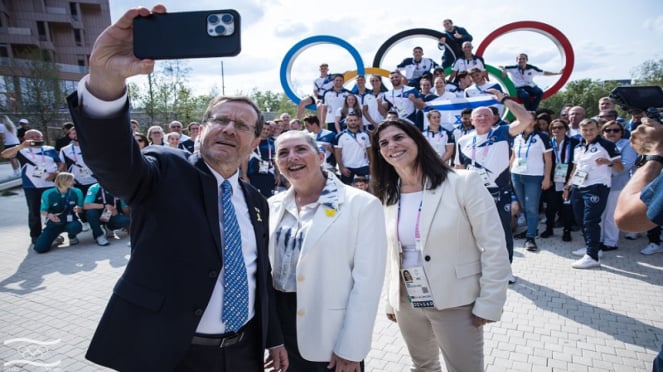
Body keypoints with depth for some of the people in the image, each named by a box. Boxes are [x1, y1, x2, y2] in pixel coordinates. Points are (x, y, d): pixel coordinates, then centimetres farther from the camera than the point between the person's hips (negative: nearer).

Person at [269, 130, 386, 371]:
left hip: (331, 336, -4)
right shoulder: (272, 206, 3)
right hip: (280, 324, 5)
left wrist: (350, 350, -14)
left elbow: (367, 282, -14)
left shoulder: (362, 204, -13)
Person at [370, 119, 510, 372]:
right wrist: (390, 300, 12)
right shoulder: (388, 196, 1)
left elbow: (494, 247, -13)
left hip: (455, 303, -4)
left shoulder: (464, 183, -15)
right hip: (406, 304, 5)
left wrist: (489, 303, -13)